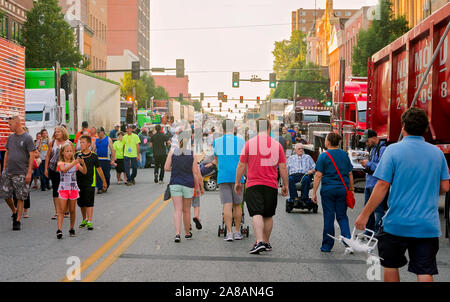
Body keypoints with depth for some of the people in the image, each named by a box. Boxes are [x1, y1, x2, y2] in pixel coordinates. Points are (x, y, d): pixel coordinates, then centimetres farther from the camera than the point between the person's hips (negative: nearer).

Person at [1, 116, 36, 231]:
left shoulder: (27, 138, -6)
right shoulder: (10, 137, 11)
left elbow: (32, 156, -9)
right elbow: (6, 153, 18)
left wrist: (29, 172, -14)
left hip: (21, 173, -5)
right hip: (8, 172, 5)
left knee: (20, 198, -1)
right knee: (7, 196, 7)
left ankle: (17, 221, 8)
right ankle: (14, 211, 32)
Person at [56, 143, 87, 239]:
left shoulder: (75, 163, 7)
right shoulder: (60, 163, -1)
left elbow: (84, 172, -5)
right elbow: (64, 170, -23)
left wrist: (83, 163, -23)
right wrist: (73, 163, -34)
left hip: (73, 188, 3)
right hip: (63, 188, -2)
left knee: (72, 210, 8)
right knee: (61, 210, -9)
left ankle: (72, 229, 19)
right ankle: (59, 229, -14)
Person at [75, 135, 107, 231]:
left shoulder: (93, 156, -1)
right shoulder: (77, 155, 4)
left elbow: (98, 169, 7)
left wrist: (104, 181, 12)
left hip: (90, 183, -3)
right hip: (79, 183, 3)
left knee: (89, 203, -5)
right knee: (81, 203, 12)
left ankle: (89, 222, -3)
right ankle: (84, 219, 29)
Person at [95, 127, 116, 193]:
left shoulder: (108, 139, 2)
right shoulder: (96, 140, 10)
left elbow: (112, 150, -1)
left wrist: (113, 159, -8)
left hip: (106, 160, -2)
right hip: (98, 160, 2)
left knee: (106, 175, 6)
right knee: (98, 174, -8)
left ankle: (105, 187, 22)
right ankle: (99, 188, -7)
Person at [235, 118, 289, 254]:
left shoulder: (249, 143, -2)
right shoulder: (277, 145, 2)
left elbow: (241, 165, 1)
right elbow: (283, 168, 4)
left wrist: (237, 182, 12)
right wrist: (285, 185, 13)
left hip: (253, 184, -2)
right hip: (271, 186, 2)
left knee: (256, 214, -8)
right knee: (268, 216, 14)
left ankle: (260, 242, -23)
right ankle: (266, 243, 22)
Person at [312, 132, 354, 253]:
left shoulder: (323, 156, -6)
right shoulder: (344, 154, 5)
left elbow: (318, 175, -9)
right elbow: (350, 173, 8)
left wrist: (314, 192, -6)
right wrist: (351, 189, 18)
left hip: (328, 190, -3)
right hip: (343, 189, 3)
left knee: (328, 217, 4)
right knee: (342, 216, 13)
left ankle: (327, 245, 12)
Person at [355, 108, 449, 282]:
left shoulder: (393, 150, -8)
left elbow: (382, 186, -12)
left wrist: (364, 215, -7)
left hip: (397, 223, -2)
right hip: (428, 225, 3)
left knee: (390, 267, 17)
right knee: (425, 273, 4)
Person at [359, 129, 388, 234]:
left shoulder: (382, 149, -14)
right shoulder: (372, 149, 17)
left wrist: (369, 164, -15)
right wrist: (366, 165, 7)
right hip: (369, 184, 10)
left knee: (379, 210, -5)